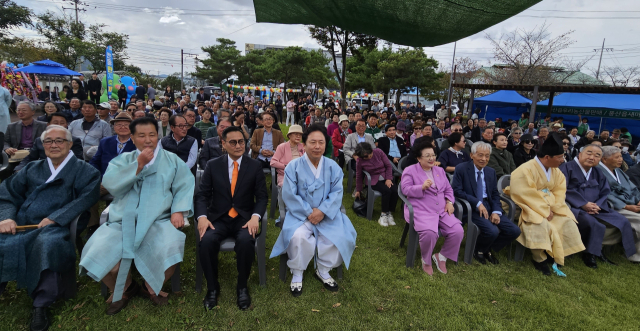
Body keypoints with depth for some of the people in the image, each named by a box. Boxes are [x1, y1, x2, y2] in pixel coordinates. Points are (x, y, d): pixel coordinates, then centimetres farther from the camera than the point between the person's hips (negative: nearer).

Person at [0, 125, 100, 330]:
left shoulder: (84, 171, 8)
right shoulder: (32, 169, 23)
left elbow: (88, 197, -8)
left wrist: (55, 218, -16)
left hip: (55, 228, -4)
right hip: (20, 226, 4)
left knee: (47, 243, -36)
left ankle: (41, 305, -25)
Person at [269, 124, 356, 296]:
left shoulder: (333, 167, 2)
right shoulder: (293, 167, -5)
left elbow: (337, 192, -3)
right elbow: (289, 195, -8)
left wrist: (322, 211, -19)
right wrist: (308, 212, -16)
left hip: (327, 214, 3)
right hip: (300, 214, -2)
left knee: (339, 237, -22)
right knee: (299, 237, -32)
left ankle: (323, 271, 6)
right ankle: (297, 273, -3)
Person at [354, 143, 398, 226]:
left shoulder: (378, 152, -7)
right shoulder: (360, 161, -8)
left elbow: (388, 165, 0)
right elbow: (359, 176, 5)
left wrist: (388, 179, -10)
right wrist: (358, 190, 12)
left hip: (385, 177, 3)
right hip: (374, 181, -3)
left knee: (395, 190, -28)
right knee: (387, 191, -33)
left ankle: (390, 213, -14)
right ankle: (384, 214, -19)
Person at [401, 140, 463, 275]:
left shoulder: (440, 170, 21)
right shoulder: (410, 171, 3)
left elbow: (448, 189, 21)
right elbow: (405, 189, -7)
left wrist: (449, 202, 2)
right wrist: (422, 187, -22)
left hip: (442, 211, 6)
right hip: (422, 211, -6)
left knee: (458, 231, -15)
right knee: (430, 233, -33)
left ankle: (441, 256, 11)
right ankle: (426, 260, -2)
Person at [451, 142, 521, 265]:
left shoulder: (491, 172, 14)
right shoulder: (461, 169, -3)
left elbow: (495, 194, 14)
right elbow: (457, 190, -10)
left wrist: (496, 211, -5)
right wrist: (477, 203, -18)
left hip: (489, 207, 6)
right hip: (471, 208, -6)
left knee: (514, 231, -9)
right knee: (492, 231, -28)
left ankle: (489, 249, 16)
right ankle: (478, 250, 6)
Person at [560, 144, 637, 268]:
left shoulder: (598, 173, 15)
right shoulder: (567, 167, -7)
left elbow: (605, 193, 10)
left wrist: (597, 205, -11)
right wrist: (583, 204, -19)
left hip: (596, 207, 8)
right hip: (573, 207, -7)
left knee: (622, 222, -2)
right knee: (591, 223, -32)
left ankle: (597, 248, 11)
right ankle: (589, 253, -7)